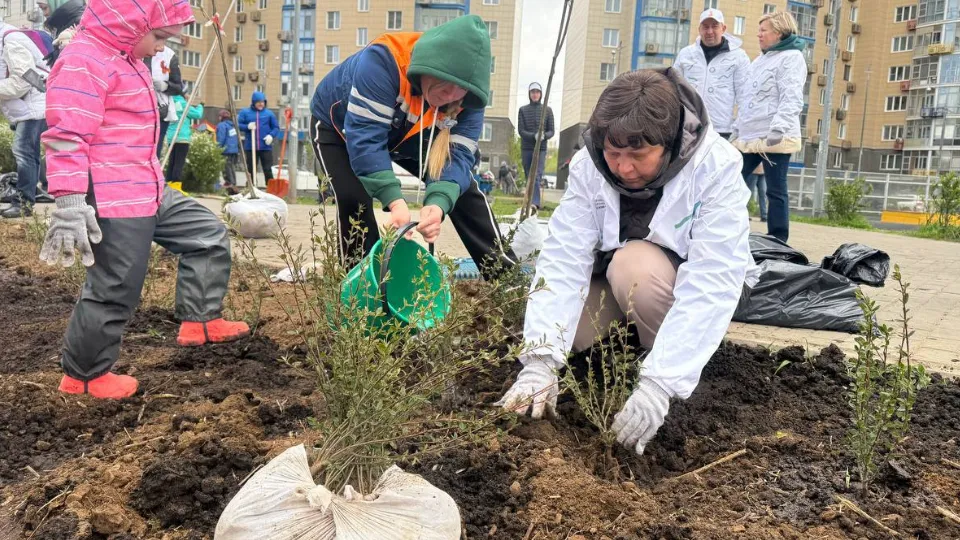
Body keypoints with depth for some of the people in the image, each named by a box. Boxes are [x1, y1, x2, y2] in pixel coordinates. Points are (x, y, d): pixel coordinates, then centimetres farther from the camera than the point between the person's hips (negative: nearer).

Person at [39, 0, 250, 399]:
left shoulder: (126, 59, 17)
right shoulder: (83, 62, -16)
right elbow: (68, 139, -23)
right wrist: (70, 206, -26)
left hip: (149, 194, 10)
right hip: (113, 203, -10)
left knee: (208, 235, 13)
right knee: (114, 290, 0)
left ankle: (199, 321, 19)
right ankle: (82, 375, 18)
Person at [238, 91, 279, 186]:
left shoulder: (269, 113, 5)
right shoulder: (245, 112, 5)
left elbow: (276, 127, 7)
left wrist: (271, 135, -12)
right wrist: (247, 126, -12)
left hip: (266, 147, -1)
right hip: (250, 147, 1)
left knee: (267, 170, 0)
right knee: (251, 169, 9)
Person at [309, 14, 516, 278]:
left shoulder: (467, 97, -27)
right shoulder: (383, 60, -43)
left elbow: (457, 155, -32)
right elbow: (365, 137, -46)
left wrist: (439, 203, -52)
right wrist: (395, 201, -55)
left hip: (406, 134, 4)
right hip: (338, 126, -3)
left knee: (462, 187, -6)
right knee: (354, 198, -25)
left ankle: (504, 271, 2)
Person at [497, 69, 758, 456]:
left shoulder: (716, 167, -28)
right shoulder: (588, 164, -19)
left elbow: (712, 282, -35)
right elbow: (564, 258, -27)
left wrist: (660, 382, -45)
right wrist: (541, 360, -39)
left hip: (688, 289, -3)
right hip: (618, 286, 3)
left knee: (635, 265, -35)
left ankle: (682, 369, -11)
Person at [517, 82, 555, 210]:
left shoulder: (547, 110, 6)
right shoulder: (523, 110, 7)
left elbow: (551, 131, 4)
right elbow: (520, 130, -2)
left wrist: (544, 135, -19)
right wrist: (534, 136, -20)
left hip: (541, 148, -2)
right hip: (526, 148, 2)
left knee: (537, 176, -15)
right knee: (528, 176, 8)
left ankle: (535, 202, -26)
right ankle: (530, 200, 18)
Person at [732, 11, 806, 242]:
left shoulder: (792, 57, -4)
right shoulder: (759, 60, 23)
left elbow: (792, 98, -17)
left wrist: (779, 128, -31)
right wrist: (738, 128, 25)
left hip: (775, 138, -8)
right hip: (749, 137, 8)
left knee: (776, 191, -4)